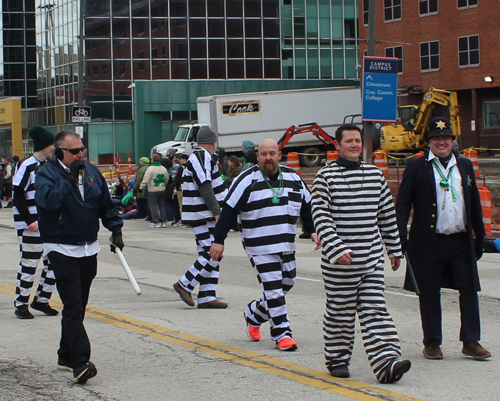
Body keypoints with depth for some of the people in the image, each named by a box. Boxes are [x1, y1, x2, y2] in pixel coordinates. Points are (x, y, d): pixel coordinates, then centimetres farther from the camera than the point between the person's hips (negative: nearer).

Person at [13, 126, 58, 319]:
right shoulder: (27, 166, -12)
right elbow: (18, 196, -14)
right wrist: (29, 221, -19)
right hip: (30, 226, -8)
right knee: (29, 263, -2)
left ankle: (41, 300, 19)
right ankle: (21, 304, 8)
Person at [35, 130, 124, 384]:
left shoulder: (91, 171, 8)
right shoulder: (47, 173, -8)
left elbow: (106, 205, 17)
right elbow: (48, 200, -27)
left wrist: (116, 229, 8)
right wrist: (70, 177, -22)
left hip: (89, 248, 6)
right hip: (61, 250, -6)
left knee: (78, 305, 12)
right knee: (73, 306, -15)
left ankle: (66, 356, 23)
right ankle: (80, 362, -22)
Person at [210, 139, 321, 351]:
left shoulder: (293, 178, 7)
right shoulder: (247, 180, -9)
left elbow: (307, 206, 17)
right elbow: (228, 210, -9)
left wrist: (313, 230, 8)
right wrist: (218, 240, -12)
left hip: (287, 246, 6)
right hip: (260, 248, -6)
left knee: (286, 285, 13)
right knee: (273, 289, -8)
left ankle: (253, 314, 34)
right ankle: (281, 333, 0)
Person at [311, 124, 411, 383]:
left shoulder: (375, 175, 10)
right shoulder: (325, 177, -4)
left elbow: (387, 214, 17)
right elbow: (321, 218, -12)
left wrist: (394, 249, 18)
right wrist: (337, 250, -22)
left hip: (372, 259, 3)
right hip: (338, 262, -3)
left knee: (375, 312, -3)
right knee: (340, 312, 7)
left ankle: (387, 363, -12)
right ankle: (337, 360, 22)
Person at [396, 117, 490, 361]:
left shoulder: (465, 166, 12)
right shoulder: (416, 167, 1)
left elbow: (474, 203, 17)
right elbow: (403, 203, -3)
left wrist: (480, 236, 15)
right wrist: (400, 236, -13)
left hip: (461, 241, 3)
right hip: (429, 242, -3)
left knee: (469, 289, 1)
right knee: (429, 293, 5)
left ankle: (471, 341, 9)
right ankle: (432, 343, 14)